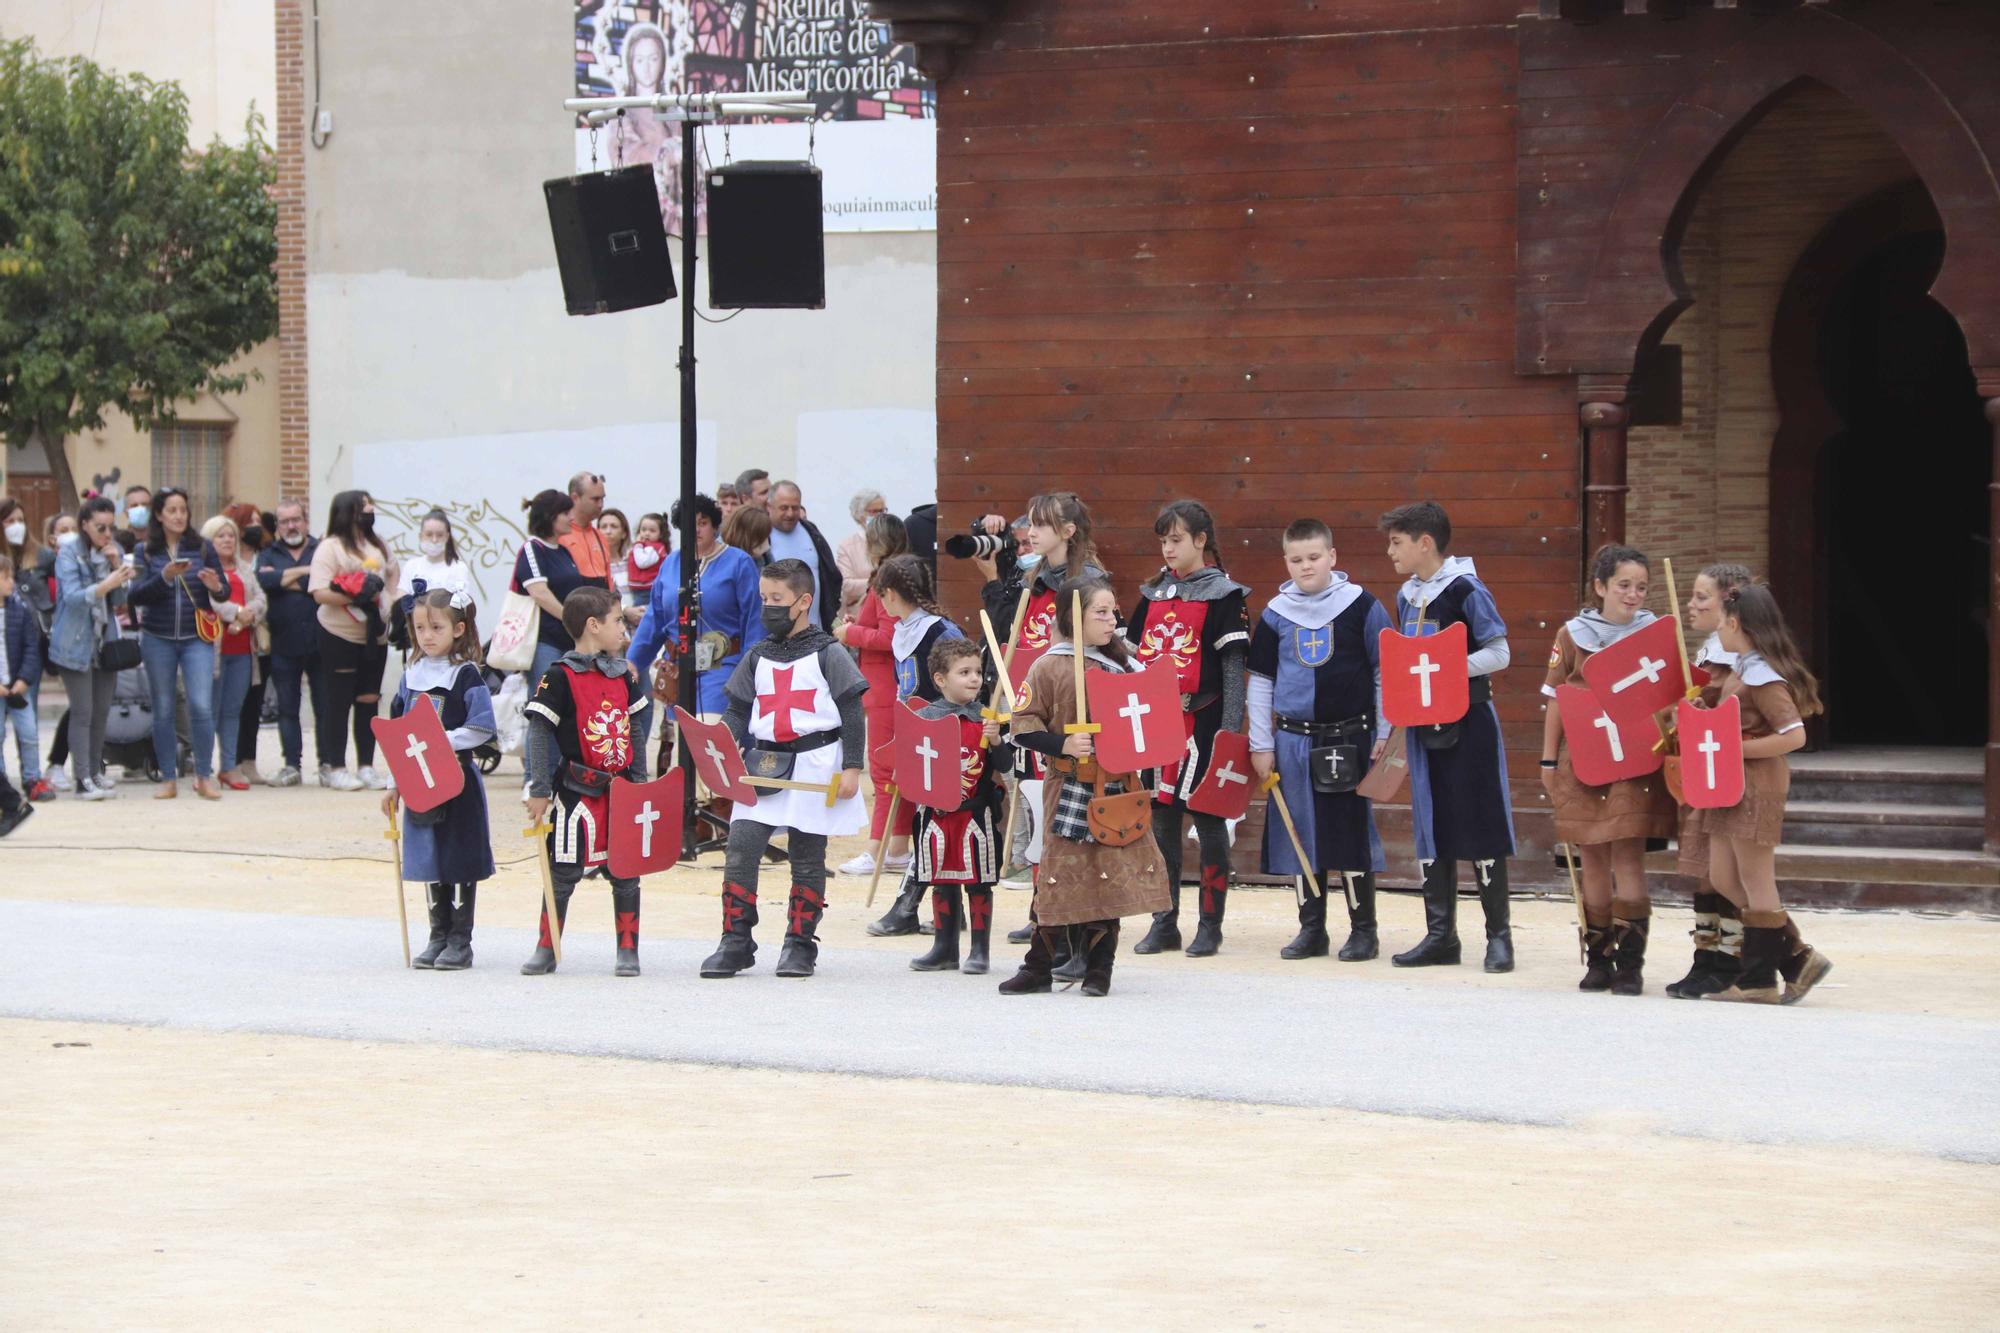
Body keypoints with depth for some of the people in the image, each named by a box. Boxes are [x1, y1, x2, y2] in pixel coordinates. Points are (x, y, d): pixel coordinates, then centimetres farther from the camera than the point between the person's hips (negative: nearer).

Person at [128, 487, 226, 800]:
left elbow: (225, 591, 5)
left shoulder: (202, 548, 4)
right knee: (163, 710, 6)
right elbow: (136, 596, -7)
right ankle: (168, 779, 13)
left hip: (196, 638, -1)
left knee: (201, 706, -11)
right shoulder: (146, 553, 3)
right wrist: (165, 577, -21)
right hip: (157, 639, 1)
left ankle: (205, 777, -1)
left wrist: (216, 587, -18)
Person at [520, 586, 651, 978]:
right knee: (565, 871, 1)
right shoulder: (561, 676, -9)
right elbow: (539, 731, -10)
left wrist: (638, 780, 11)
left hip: (621, 788, 5)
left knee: (626, 872, 5)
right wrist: (540, 790, -12)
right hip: (577, 791, -5)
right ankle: (546, 950, 11)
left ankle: (628, 952, 12)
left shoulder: (623, 674, 9)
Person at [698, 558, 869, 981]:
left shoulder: (828, 655, 0)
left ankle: (800, 944, 12)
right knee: (740, 848, -7)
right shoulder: (757, 658, 13)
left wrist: (852, 768, -8)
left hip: (814, 767, -4)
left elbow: (852, 714, -1)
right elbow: (738, 713, 14)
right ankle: (735, 942, -2)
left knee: (807, 858, 3)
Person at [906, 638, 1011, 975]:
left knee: (978, 883, 2)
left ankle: (980, 951, 9)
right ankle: (945, 949, 22)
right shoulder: (926, 717, 1)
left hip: (976, 812, -2)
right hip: (936, 811, 2)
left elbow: (1005, 764, -3)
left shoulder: (985, 718, -2)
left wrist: (995, 741, -20)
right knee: (941, 882, 11)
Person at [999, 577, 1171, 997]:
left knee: (1111, 877, 3)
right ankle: (1038, 966, 8)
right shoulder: (1050, 667, -4)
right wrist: (1063, 745, -18)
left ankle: (1098, 968, 12)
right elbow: (1023, 725, -6)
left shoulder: (1126, 666, 10)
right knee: (1060, 873, -2)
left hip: (1120, 791, 4)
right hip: (1071, 792, -4)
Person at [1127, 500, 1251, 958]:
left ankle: (1210, 926, 5)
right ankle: (1164, 923, 13)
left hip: (1202, 724, -5)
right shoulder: (1153, 596, 14)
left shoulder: (1223, 595, -3)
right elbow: (1132, 657, 18)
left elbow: (1233, 666, -7)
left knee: (1208, 820, 0)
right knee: (1160, 819, 6)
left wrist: (1229, 731, -13)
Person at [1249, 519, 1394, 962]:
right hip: (1293, 741, 3)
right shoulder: (1276, 614, 6)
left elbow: (1385, 672, 1)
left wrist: (1383, 735, -2)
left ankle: (1363, 929, 7)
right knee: (1302, 835, 7)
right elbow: (1260, 681, 11)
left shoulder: (1361, 606, -3)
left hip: (1349, 738, -3)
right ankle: (1311, 929, 16)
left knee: (1352, 833, -2)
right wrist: (1260, 745, 7)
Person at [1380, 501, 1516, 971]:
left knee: (1480, 827, -3)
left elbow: (1498, 653, -12)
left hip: (1469, 724, -7)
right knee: (1429, 830, 8)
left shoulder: (1466, 590, -11)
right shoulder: (1406, 596, 11)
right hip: (1424, 722, 7)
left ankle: (1499, 936, 2)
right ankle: (1440, 935, 14)